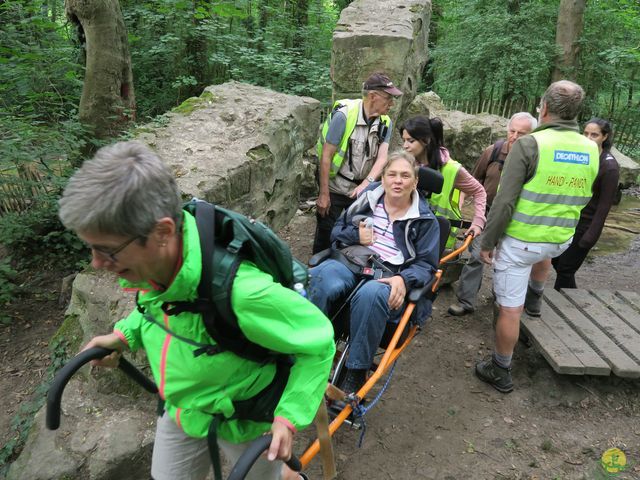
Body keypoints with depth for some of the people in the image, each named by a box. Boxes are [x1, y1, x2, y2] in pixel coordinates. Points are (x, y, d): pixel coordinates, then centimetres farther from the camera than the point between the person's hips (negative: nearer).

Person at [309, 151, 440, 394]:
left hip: (390, 277, -2)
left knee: (371, 294, -40)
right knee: (320, 279, -35)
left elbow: (426, 264, 6)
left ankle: (356, 375, -23)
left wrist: (403, 279, -17)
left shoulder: (425, 220, 10)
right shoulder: (368, 199, 17)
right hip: (350, 263, 2)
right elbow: (336, 231, 22)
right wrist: (355, 236, -2)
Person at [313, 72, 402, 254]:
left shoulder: (385, 122, -3)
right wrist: (324, 194, -16)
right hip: (336, 188, -4)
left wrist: (366, 183, -30)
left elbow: (382, 158, -12)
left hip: (361, 189, 4)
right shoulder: (344, 114, -19)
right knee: (326, 235, 4)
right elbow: (326, 156, -17)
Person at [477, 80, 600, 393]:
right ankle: (535, 298, 54)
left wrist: (487, 242, -8)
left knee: (510, 309, 5)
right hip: (562, 240, 6)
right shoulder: (591, 150, 1)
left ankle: (500, 372, 19)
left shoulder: (529, 144, -17)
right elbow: (582, 199, 15)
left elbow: (504, 202, -18)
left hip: (519, 241, -6)